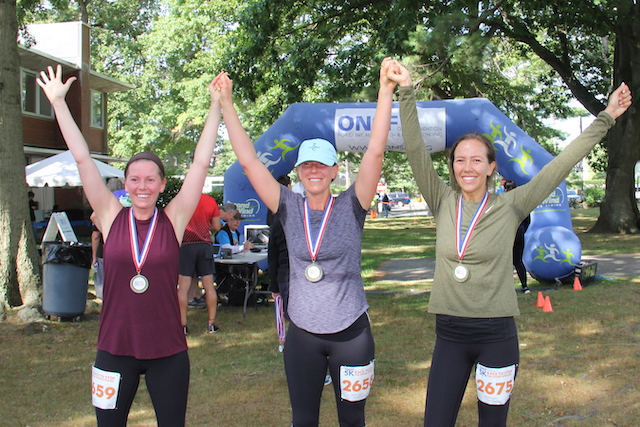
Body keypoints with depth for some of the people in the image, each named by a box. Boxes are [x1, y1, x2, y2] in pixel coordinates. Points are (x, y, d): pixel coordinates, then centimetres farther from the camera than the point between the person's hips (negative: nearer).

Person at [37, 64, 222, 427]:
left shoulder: (173, 220, -3)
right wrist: (59, 102, 0)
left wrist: (216, 106, -7)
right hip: (115, 348, 1)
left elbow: (202, 162, -6)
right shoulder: (112, 217, -1)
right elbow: (82, 157, -1)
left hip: (168, 350, -1)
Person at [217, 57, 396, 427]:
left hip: (351, 333, -2)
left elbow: (375, 152, -16)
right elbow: (248, 161, -3)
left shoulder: (351, 207, -6)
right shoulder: (290, 209, -1)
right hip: (303, 334, 2)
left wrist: (386, 91, -22)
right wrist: (226, 104, -4)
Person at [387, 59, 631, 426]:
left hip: (497, 336, -1)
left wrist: (605, 119, -1)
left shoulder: (510, 208, -3)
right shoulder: (443, 203, 1)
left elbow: (561, 165, -2)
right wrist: (406, 91, -14)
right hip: (450, 334, 2)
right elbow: (416, 150, -6)